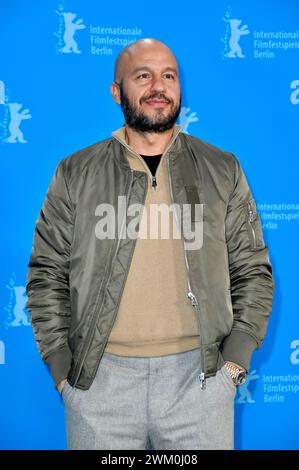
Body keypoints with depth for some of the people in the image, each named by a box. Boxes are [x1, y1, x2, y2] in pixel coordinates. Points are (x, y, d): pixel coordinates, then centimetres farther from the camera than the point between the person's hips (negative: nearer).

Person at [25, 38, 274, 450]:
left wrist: (236, 359, -2)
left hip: (199, 373, 1)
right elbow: (47, 275, 4)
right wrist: (63, 368, -2)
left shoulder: (222, 170, 5)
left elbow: (253, 270, 6)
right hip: (99, 377, 0)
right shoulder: (75, 173, 3)